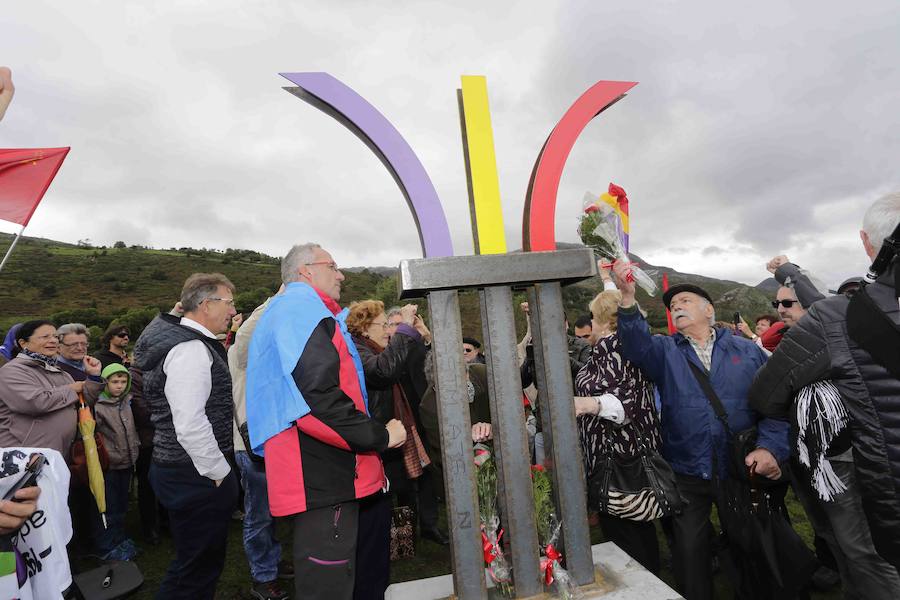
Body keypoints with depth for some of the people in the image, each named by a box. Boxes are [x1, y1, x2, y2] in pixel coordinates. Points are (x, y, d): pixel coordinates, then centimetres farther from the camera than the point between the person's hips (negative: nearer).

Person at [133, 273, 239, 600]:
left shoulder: (185, 340, 11)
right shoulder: (191, 349, -21)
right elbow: (190, 425, -28)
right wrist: (220, 471, -17)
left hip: (180, 469, 10)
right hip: (197, 476, -10)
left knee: (199, 562, 24)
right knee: (198, 569, 5)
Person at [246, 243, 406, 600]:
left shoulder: (288, 310, 22)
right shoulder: (304, 307, -12)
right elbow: (317, 397, -25)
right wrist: (380, 436, -16)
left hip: (322, 475, 11)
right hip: (322, 477, -11)